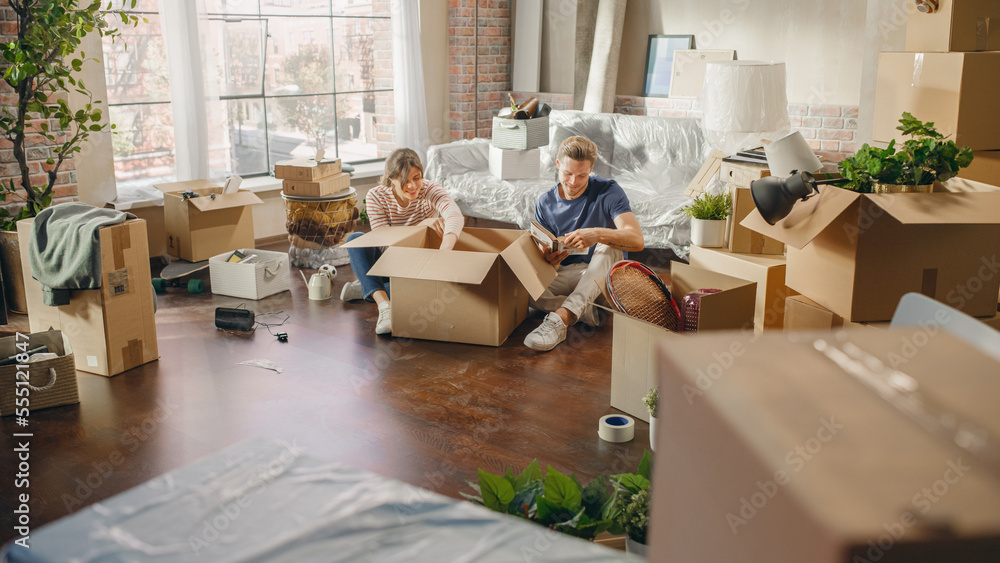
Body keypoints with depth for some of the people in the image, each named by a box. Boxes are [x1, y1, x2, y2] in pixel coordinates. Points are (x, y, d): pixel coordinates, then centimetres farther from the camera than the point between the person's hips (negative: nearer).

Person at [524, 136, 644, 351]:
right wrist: (550, 259, -26)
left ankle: (561, 318, -49)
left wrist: (597, 234, -43)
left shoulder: (608, 192, -10)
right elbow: (544, 253, 1)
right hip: (566, 274, 2)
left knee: (608, 246, -38)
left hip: (604, 273, -2)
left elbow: (637, 240, -23)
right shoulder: (545, 204, 1)